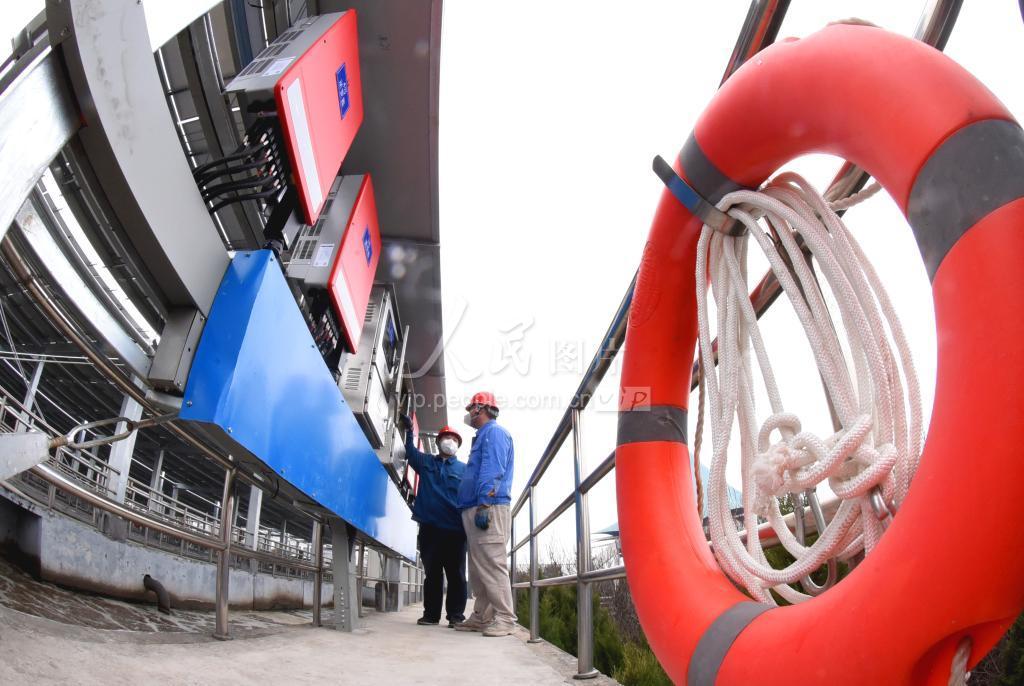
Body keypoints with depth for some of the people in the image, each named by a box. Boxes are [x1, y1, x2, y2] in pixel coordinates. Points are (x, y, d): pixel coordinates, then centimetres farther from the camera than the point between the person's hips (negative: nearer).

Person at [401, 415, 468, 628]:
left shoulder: (464, 469, 9)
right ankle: (431, 614, 15)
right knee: (432, 573, 8)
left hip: (455, 530, -1)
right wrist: (409, 431, -1)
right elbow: (410, 451, 11)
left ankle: (456, 615, 6)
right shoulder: (425, 462, 16)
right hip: (429, 528, 2)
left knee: (456, 574, 0)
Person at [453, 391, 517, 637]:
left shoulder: (494, 432, -4)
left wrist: (484, 505, -25)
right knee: (478, 568, 12)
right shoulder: (483, 436, 27)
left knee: (492, 565, -11)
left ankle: (505, 619, -8)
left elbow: (492, 471, -17)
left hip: (489, 508, -10)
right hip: (475, 511, 10)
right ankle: (481, 617, 17)